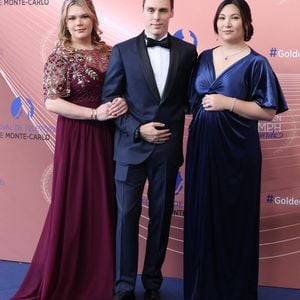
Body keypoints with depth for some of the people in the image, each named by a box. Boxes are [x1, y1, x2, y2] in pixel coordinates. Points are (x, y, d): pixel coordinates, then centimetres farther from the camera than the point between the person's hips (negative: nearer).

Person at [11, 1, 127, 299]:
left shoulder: (108, 52, 8)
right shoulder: (59, 56, -7)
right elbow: (52, 103, -14)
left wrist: (124, 101, -10)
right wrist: (95, 113, -19)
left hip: (107, 136, 5)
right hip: (77, 137, -5)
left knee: (105, 204, 11)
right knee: (75, 205, 3)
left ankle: (101, 275, 27)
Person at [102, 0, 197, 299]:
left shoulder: (187, 51, 4)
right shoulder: (122, 50, 0)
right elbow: (110, 99, -2)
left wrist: (174, 126, -5)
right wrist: (138, 129, -13)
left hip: (168, 147, 2)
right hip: (131, 145, -1)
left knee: (161, 216, 10)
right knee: (127, 216, 4)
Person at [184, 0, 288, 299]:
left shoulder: (255, 63, -5)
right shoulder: (204, 58, 10)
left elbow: (269, 111, -9)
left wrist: (228, 103, -17)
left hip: (235, 150, -5)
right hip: (202, 146, 5)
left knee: (232, 218, 3)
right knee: (201, 215, 9)